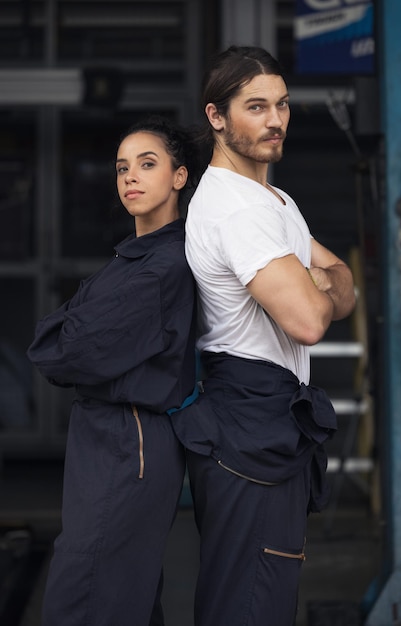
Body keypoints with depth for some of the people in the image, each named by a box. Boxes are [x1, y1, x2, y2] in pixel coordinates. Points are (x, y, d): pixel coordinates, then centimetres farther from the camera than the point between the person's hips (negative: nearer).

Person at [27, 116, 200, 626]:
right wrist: (62, 346, -6)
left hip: (126, 447, -10)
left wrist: (51, 349, 0)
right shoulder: (135, 254, 15)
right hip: (107, 436, 10)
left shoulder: (166, 265, -17)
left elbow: (78, 354, -18)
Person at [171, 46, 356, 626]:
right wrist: (326, 288, -3)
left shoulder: (275, 200, 18)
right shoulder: (236, 207, -18)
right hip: (252, 422, -11)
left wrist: (318, 287, -8)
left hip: (274, 418, 11)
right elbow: (309, 320, -26)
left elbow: (342, 287, 16)